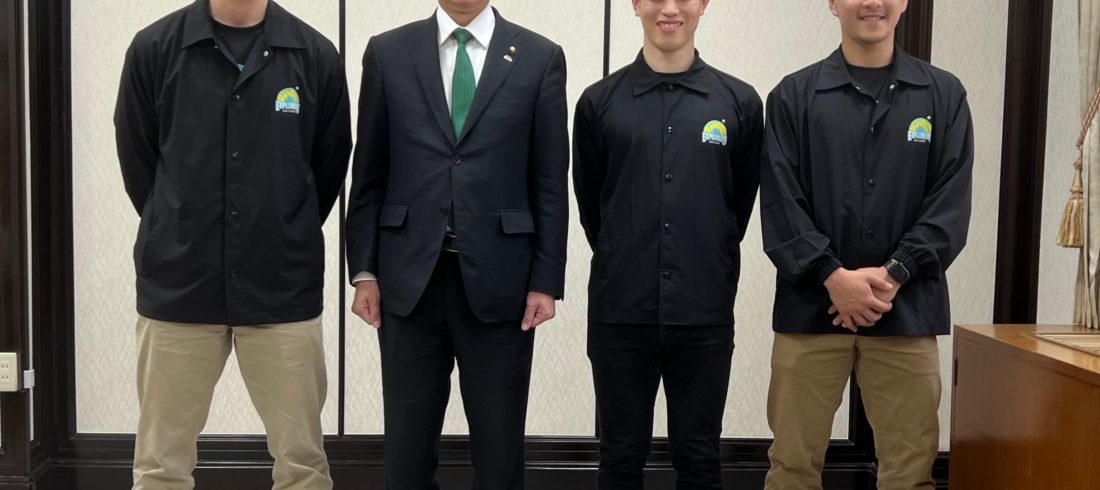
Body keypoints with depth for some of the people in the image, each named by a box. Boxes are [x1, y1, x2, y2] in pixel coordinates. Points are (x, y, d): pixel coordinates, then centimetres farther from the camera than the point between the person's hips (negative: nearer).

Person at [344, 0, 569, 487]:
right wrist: (364, 270, 2)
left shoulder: (540, 58, 3)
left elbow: (550, 183, 2)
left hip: (498, 279, -1)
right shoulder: (387, 52, 5)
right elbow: (368, 174, 7)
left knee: (499, 445, 8)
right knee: (407, 443, 10)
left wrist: (546, 280, -2)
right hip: (409, 277, 1)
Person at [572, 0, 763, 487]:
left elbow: (742, 202, 9)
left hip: (705, 314, 0)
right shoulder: (599, 102, 1)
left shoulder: (740, 102, 1)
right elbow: (590, 205, 9)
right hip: (619, 311, 0)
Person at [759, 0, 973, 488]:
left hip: (907, 312, 1)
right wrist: (833, 277, -13)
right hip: (810, 308, -1)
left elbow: (951, 203, 1)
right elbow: (779, 202, -2)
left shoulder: (944, 95, 8)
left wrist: (892, 276, -11)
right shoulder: (794, 96, 5)